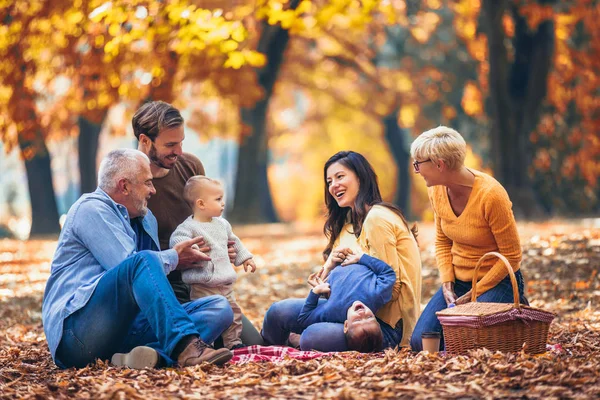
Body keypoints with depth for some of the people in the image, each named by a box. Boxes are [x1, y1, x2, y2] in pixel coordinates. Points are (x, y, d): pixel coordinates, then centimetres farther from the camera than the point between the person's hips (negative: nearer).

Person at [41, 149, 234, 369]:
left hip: (125, 330, 9)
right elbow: (127, 265, -13)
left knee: (219, 307, -7)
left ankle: (155, 353, -36)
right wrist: (174, 257, 2)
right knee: (143, 261, -32)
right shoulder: (91, 208, -2)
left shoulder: (145, 219, 25)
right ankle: (185, 346, -46)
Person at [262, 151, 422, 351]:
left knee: (312, 338, -31)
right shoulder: (349, 222, 17)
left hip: (388, 323, -8)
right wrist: (330, 265, -9)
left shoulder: (377, 218, -13)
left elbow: (390, 285, -17)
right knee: (279, 311, -10)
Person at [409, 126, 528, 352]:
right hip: (459, 281, 6)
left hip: (497, 282, -6)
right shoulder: (437, 190, -3)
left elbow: (511, 256, -17)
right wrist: (447, 285, -4)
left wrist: (473, 295, -16)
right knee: (420, 342, -9)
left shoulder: (491, 195, -24)